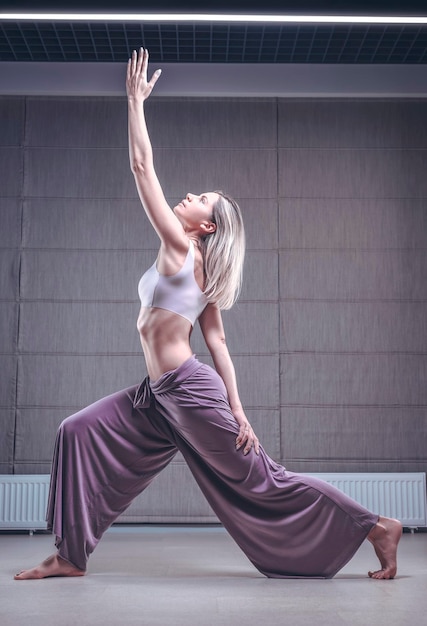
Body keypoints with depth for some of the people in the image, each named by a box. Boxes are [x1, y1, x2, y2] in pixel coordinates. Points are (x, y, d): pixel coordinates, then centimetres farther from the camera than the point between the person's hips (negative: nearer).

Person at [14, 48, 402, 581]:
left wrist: (135, 99, -5)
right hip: (162, 395, 9)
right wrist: (235, 406, 6)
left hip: (190, 392, -9)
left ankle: (376, 527, 9)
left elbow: (141, 167, -11)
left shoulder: (181, 250, -10)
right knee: (80, 433, 8)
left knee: (262, 479, -3)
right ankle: (71, 555, 13)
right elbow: (217, 342, 9)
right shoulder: (197, 269, 14)